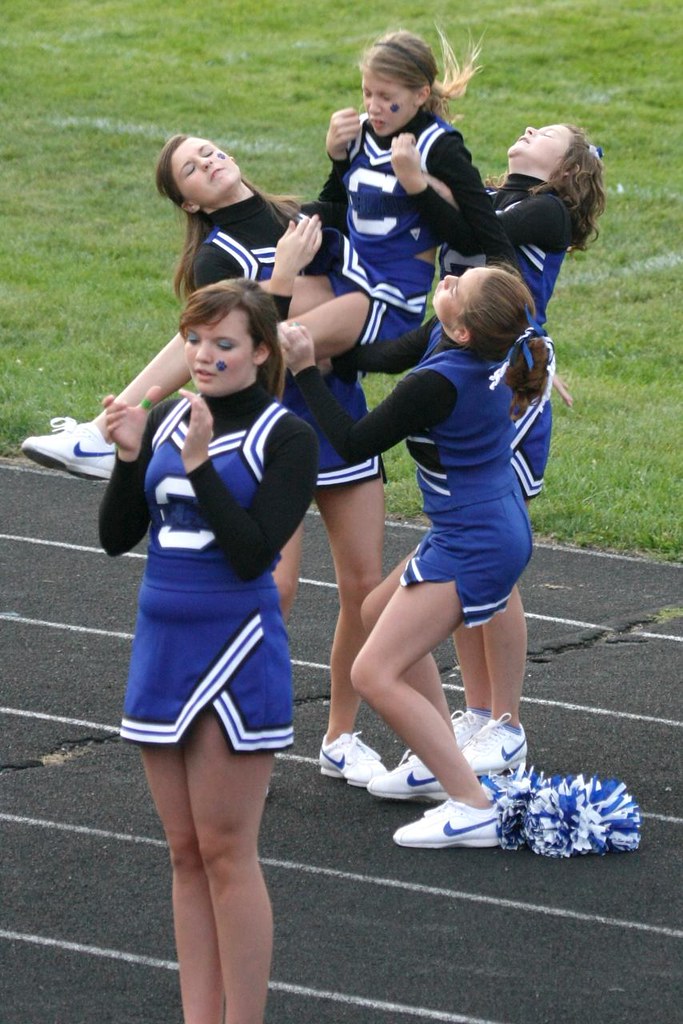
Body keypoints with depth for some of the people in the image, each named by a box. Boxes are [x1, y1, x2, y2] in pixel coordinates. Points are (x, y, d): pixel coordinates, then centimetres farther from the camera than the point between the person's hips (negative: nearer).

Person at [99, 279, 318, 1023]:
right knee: (186, 855, 10)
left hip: (236, 655, -6)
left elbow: (253, 554, -18)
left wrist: (200, 462, -23)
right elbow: (116, 537, 4)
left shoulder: (286, 438, -8)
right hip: (161, 648, 6)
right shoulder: (164, 421, 7)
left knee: (226, 853, -4)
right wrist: (128, 456, -11)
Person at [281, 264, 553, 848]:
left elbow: (352, 444, -16)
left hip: (471, 548, -10)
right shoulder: (498, 349, -6)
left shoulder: (437, 385, -29)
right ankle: (446, 760, 32)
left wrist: (306, 371, -12)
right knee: (380, 612, 28)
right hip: (504, 528, 10)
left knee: (374, 675, -9)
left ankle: (472, 809, -13)